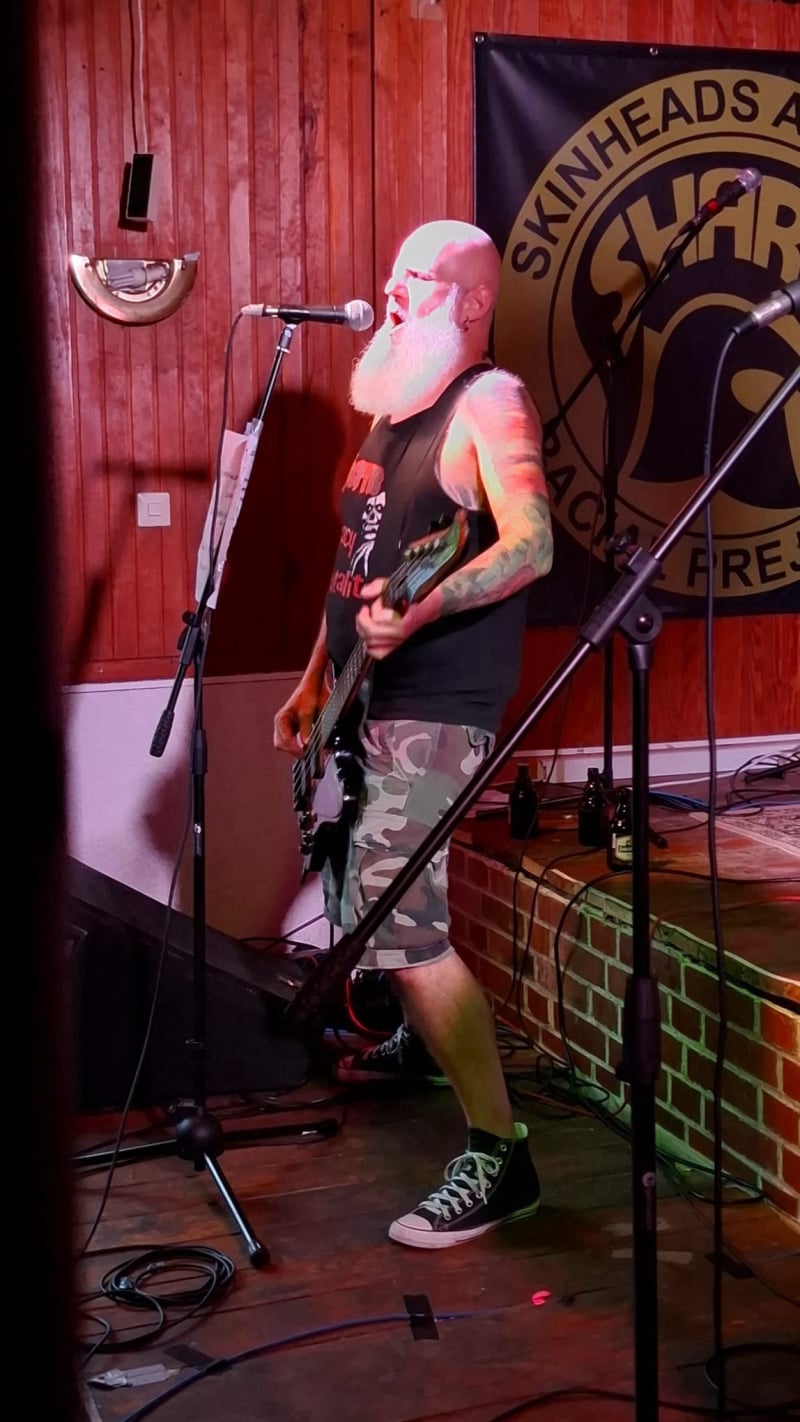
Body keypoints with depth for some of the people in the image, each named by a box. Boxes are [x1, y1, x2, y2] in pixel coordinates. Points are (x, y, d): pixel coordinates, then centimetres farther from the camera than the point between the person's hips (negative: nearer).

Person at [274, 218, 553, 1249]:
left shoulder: (487, 402, -11)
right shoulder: (394, 407, 17)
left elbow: (533, 547, -23)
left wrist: (419, 611, -37)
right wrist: (315, 680, 22)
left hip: (436, 705, -10)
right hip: (367, 697, 10)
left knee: (396, 917, -18)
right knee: (364, 887, 22)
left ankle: (497, 1155, -10)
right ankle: (423, 1038, 47)